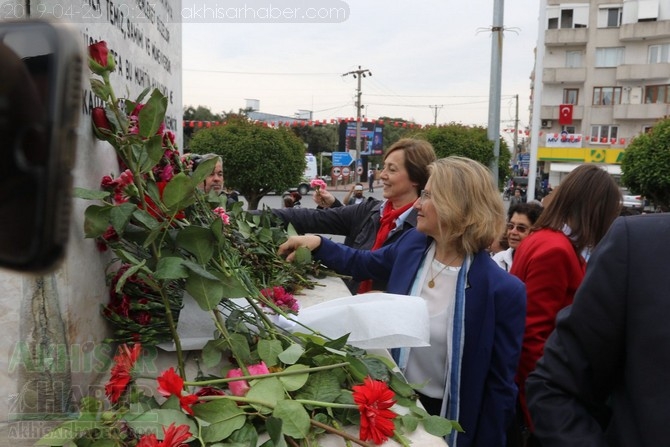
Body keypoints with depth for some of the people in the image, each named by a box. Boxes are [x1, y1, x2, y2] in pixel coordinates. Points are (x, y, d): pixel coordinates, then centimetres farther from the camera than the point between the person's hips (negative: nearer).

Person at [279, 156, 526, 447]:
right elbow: (361, 263, 14)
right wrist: (317, 243, 3)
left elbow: (501, 385, -15)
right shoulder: (412, 243, -7)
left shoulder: (503, 290, -24)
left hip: (448, 415, -5)